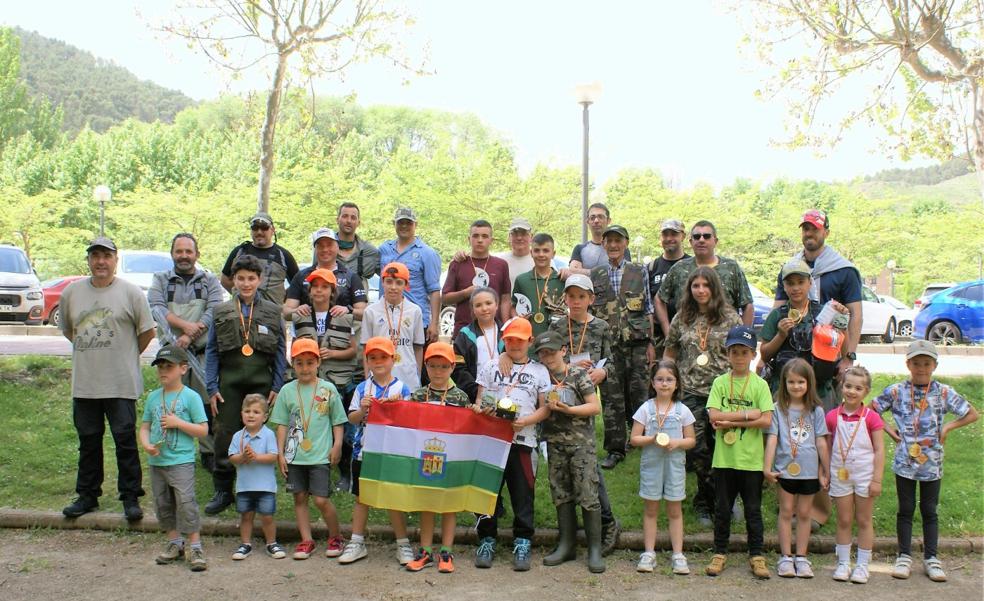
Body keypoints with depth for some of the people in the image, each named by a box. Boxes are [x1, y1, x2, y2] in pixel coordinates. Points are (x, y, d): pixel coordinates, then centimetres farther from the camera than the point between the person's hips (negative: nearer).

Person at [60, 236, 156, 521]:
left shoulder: (131, 292, -4)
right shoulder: (72, 291, 7)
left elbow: (147, 331, 1)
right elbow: (68, 330, 19)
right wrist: (90, 351, 13)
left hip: (121, 383, -4)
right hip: (84, 382, 4)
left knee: (125, 440, 0)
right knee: (88, 441, 12)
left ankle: (130, 497, 9)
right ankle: (87, 495, 24)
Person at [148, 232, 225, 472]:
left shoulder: (210, 281, 11)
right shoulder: (161, 281, 13)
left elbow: (213, 311, -4)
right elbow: (156, 308, -4)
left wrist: (190, 335, -16)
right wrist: (184, 324, -18)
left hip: (204, 353, 0)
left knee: (207, 403, -3)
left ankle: (208, 453, 7)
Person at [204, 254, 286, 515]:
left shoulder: (273, 312, 6)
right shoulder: (221, 312, 7)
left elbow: (281, 352, 6)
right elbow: (211, 352, 7)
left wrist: (277, 387, -1)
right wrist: (211, 388, 0)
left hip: (261, 382, 0)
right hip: (230, 382, 0)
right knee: (225, 435, 0)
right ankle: (222, 491, 12)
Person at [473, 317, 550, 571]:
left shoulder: (539, 371, 11)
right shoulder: (491, 367, 13)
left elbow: (545, 408, 6)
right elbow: (479, 402, 11)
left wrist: (525, 421, -11)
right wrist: (481, 410, -13)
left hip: (522, 439, -1)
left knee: (522, 493, 0)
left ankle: (522, 544, 10)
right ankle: (487, 541, 14)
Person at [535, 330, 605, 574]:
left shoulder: (578, 374, -2)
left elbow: (596, 407, -6)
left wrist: (568, 410, -15)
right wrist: (547, 407, -4)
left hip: (581, 442, -4)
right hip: (555, 443, 4)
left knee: (588, 495, -6)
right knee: (561, 495, 9)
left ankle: (595, 549, 0)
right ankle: (566, 545, 18)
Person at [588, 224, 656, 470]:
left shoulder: (639, 272, 7)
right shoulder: (595, 275, 9)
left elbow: (649, 309, 8)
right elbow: (587, 311, 11)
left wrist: (650, 343, 3)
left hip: (636, 343, 0)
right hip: (607, 345, 1)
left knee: (639, 394, 2)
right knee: (611, 398, -1)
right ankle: (615, 450, 6)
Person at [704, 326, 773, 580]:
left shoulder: (760, 385, -2)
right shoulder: (720, 382, 1)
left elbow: (766, 421, -12)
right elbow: (713, 416, -11)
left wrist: (730, 422, -15)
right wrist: (747, 414, -15)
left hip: (751, 458, -1)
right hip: (724, 458, 1)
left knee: (753, 509, 9)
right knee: (722, 508, 11)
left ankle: (756, 555, 21)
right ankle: (720, 553, 23)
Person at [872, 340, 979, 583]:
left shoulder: (944, 392, -3)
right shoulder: (896, 391, -4)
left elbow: (972, 414, 3)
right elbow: (870, 410, 5)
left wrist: (948, 427, -7)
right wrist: (887, 428, -5)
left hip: (932, 462, 0)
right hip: (904, 461, 0)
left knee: (929, 510, 10)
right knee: (906, 509, 8)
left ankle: (931, 558, 20)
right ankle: (904, 556, 18)